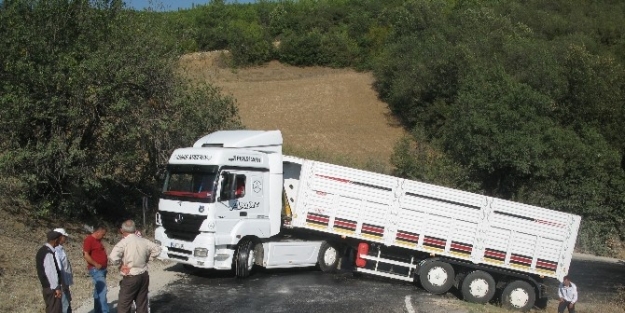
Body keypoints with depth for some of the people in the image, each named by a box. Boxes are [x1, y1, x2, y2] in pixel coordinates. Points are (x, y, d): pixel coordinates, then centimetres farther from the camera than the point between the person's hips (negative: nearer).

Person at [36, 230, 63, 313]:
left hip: (46, 286, 10)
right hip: (51, 287, -10)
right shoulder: (48, 253, -21)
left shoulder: (43, 250, 11)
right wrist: (56, 287, -20)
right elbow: (51, 272, -24)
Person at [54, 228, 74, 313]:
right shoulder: (57, 250, -19)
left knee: (67, 303, 17)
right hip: (62, 283, -10)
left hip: (65, 282, 10)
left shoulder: (60, 248, 11)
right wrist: (62, 284, -21)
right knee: (65, 306, -6)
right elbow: (58, 268, -23)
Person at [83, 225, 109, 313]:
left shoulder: (97, 240, 15)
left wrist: (106, 259, 13)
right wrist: (96, 264, -21)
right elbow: (86, 255, -20)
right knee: (102, 291, -13)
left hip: (101, 269, 10)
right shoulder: (89, 240, -14)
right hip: (96, 269, -10)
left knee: (98, 291, 14)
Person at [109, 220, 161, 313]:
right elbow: (157, 250, 14)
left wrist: (121, 265, -10)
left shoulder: (124, 242, -15)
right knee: (142, 304, 13)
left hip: (130, 278, -6)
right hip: (144, 276, 6)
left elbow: (113, 257, -27)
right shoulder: (144, 241, 3)